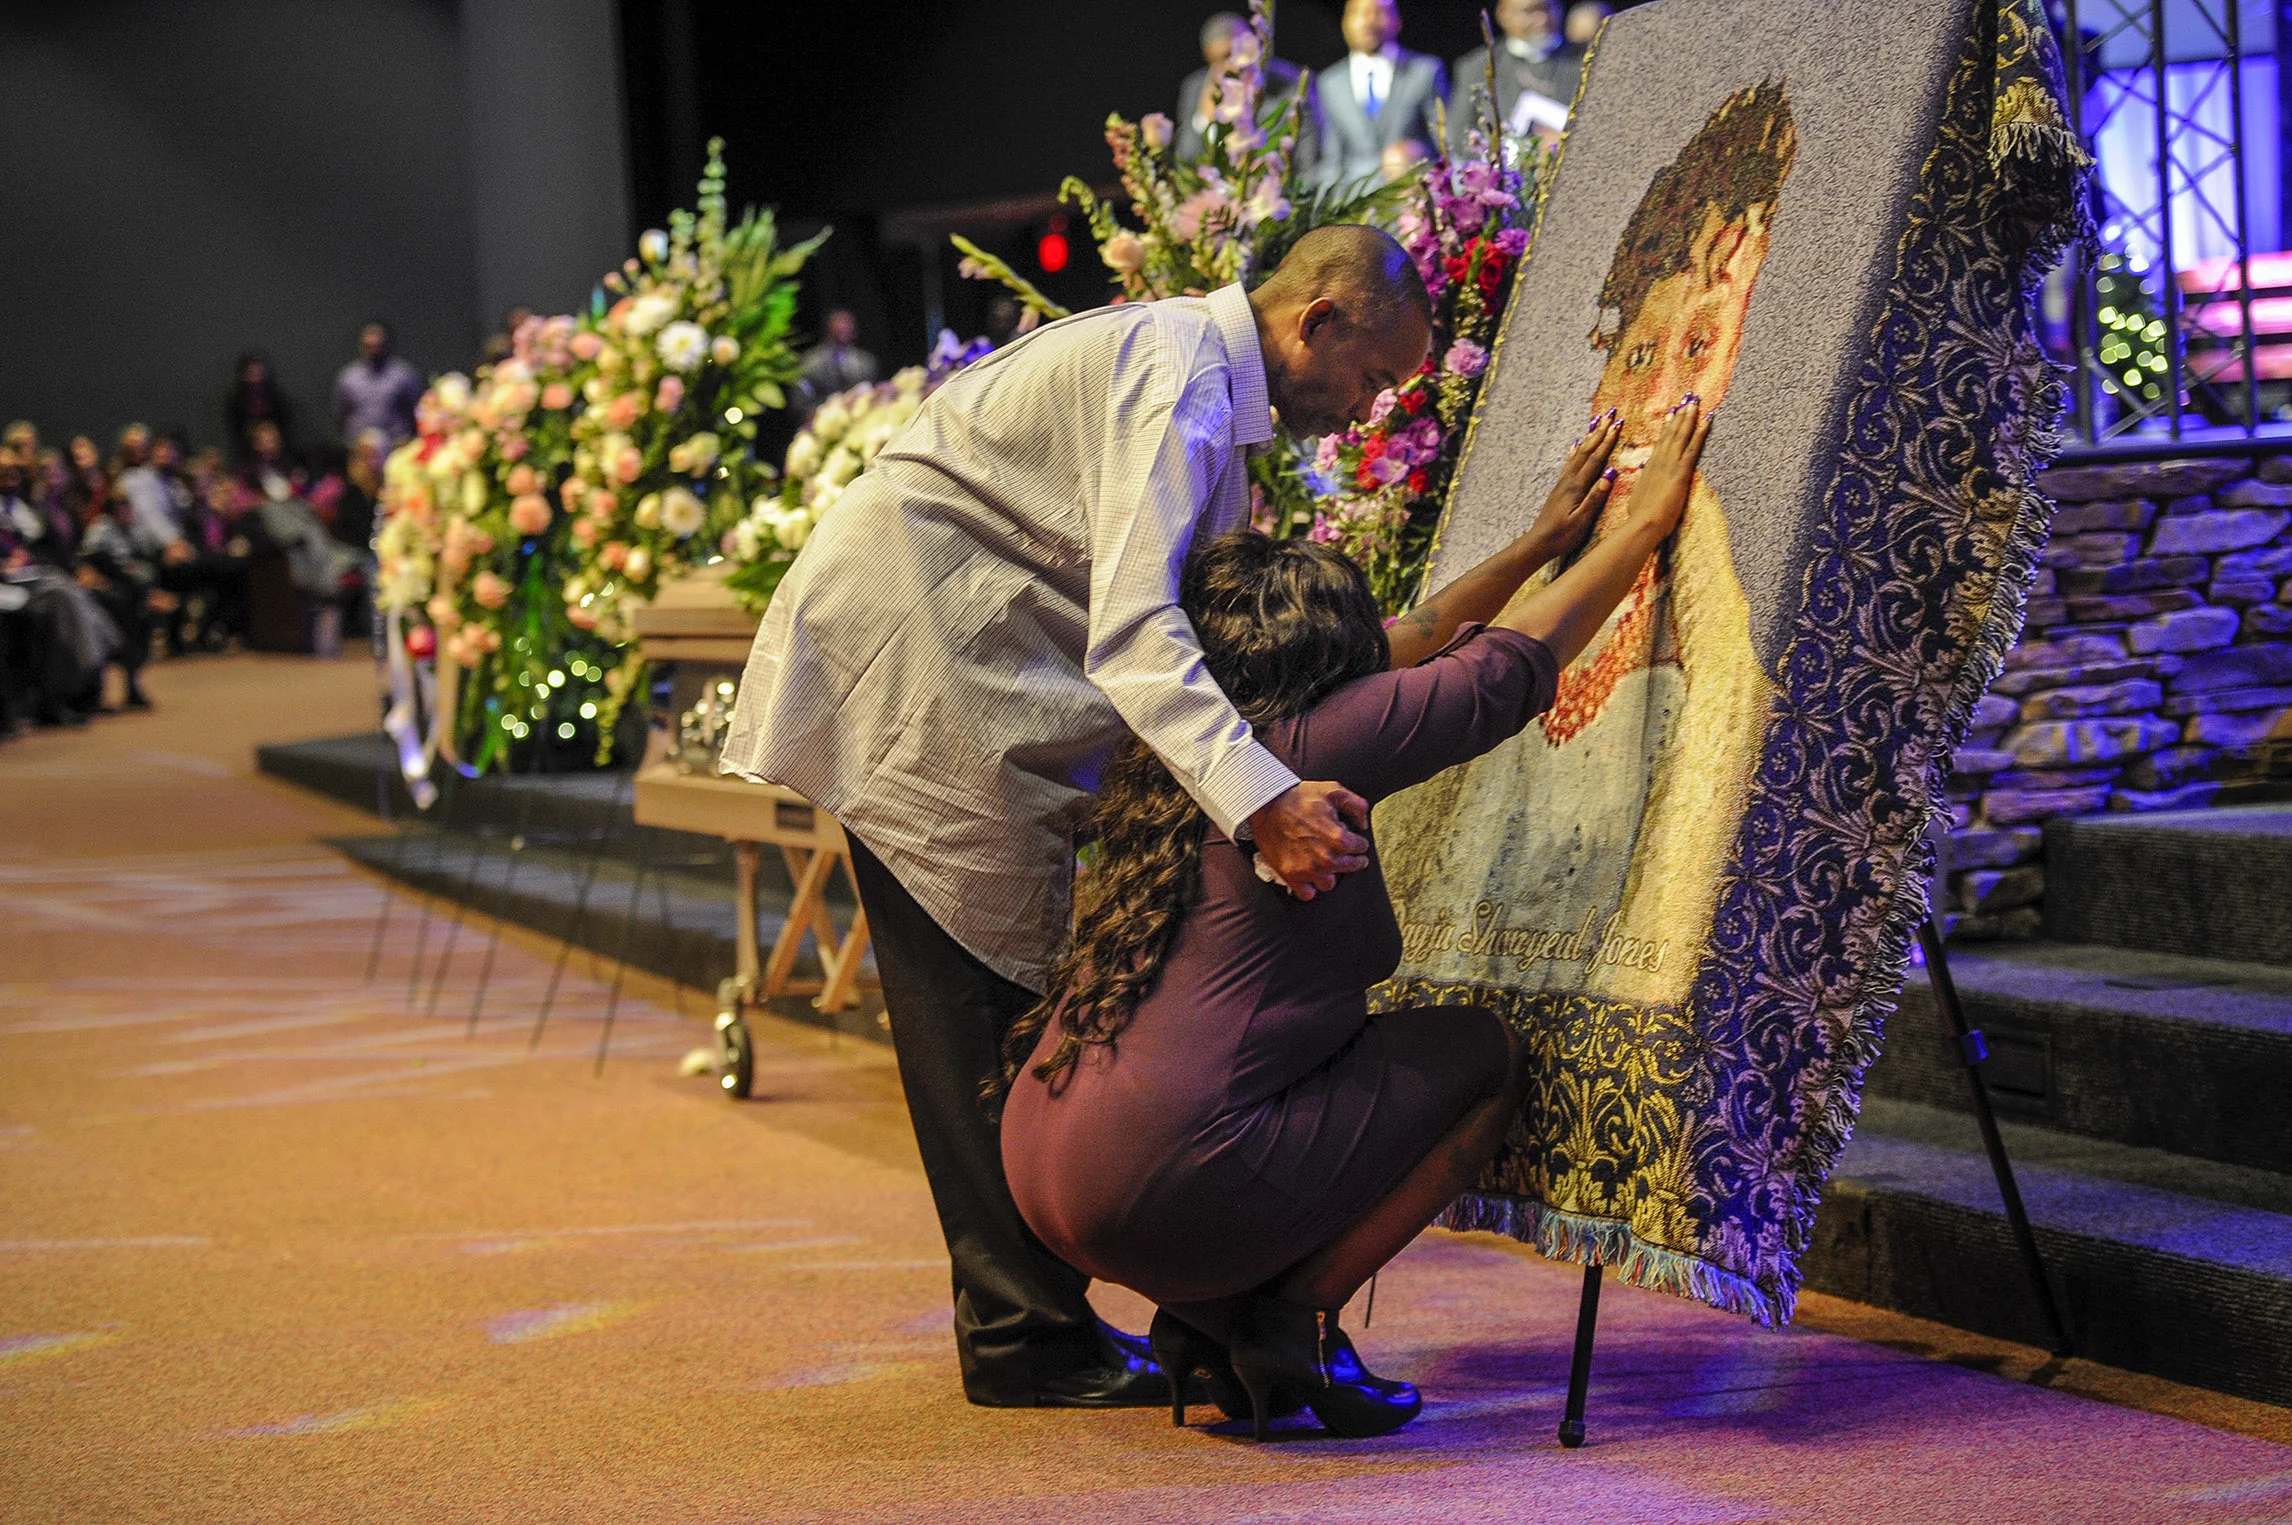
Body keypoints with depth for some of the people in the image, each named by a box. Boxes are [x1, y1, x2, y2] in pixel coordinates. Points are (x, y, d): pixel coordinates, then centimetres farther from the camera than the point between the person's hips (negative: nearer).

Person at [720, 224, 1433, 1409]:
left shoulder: (1214, 389, 15)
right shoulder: (1176, 367, -18)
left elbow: (1213, 622, 19)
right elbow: (1135, 631, -31)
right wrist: (1261, 801, -42)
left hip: (970, 665, 10)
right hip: (899, 652, -10)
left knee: (1011, 971, 8)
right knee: (990, 969, -10)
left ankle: (1025, 1314, 11)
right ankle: (1025, 1334, -5)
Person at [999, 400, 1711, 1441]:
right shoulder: (1307, 743, -8)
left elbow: (1401, 653, 30)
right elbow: (1510, 666, 3)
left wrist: (1542, 541, 39)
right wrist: (1646, 523, 16)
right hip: (1168, 1187, -8)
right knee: (1486, 1052, 9)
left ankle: (1208, 1313, 14)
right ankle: (1292, 1316, 1)